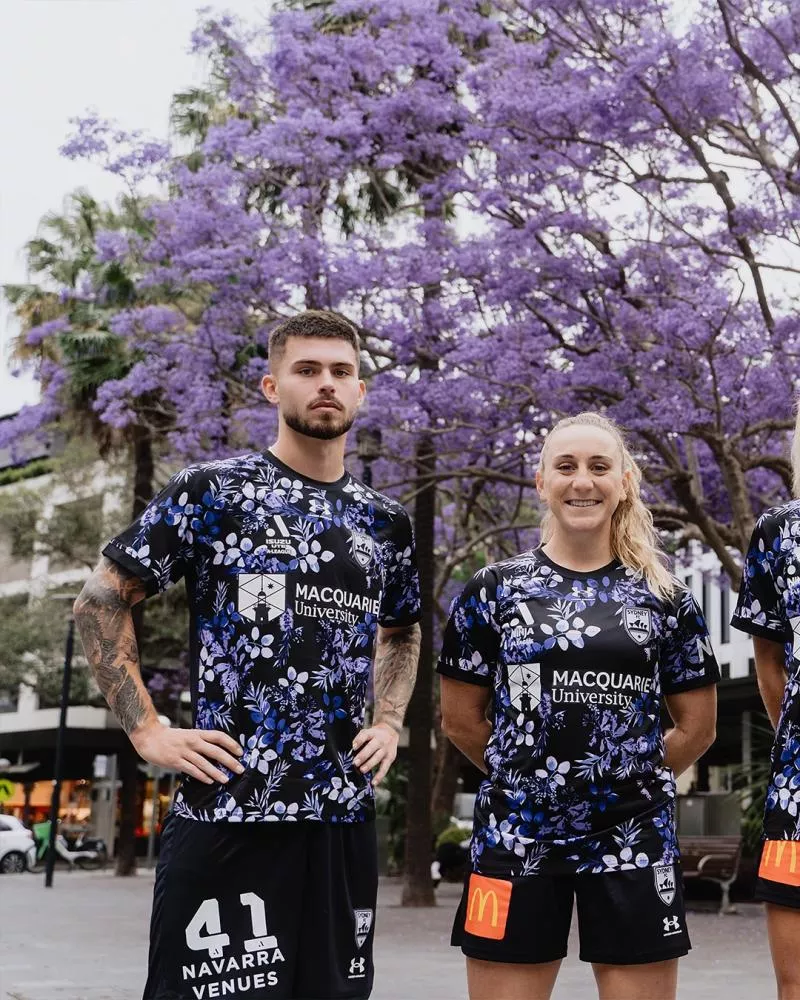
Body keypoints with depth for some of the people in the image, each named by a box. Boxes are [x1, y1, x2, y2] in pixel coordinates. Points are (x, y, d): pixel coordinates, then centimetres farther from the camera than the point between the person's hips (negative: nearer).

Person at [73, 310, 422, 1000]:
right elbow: (102, 602, 1)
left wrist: (389, 722, 12)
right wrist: (148, 731, -6)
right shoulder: (212, 493, -2)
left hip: (345, 813, 5)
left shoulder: (385, 522, 13)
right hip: (226, 811, -5)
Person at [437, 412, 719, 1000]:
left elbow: (698, 727, 10)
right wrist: (529, 774, 9)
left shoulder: (665, 598, 6)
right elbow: (460, 718, 6)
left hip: (634, 841, 1)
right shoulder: (494, 591, 2)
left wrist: (628, 777, 10)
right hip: (516, 838, -1)